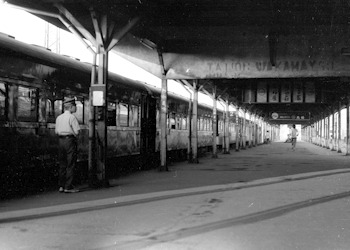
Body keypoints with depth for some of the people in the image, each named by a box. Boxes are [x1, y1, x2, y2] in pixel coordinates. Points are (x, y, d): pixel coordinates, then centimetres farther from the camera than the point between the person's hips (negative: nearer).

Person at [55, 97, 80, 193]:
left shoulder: (58, 117, 12)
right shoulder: (72, 117, -10)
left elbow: (56, 131, 12)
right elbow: (76, 132, -13)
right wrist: (74, 136, 5)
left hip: (61, 140, 7)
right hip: (70, 140, -7)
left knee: (62, 164, 12)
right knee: (70, 165, -3)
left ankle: (61, 186, 14)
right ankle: (68, 187, -3)